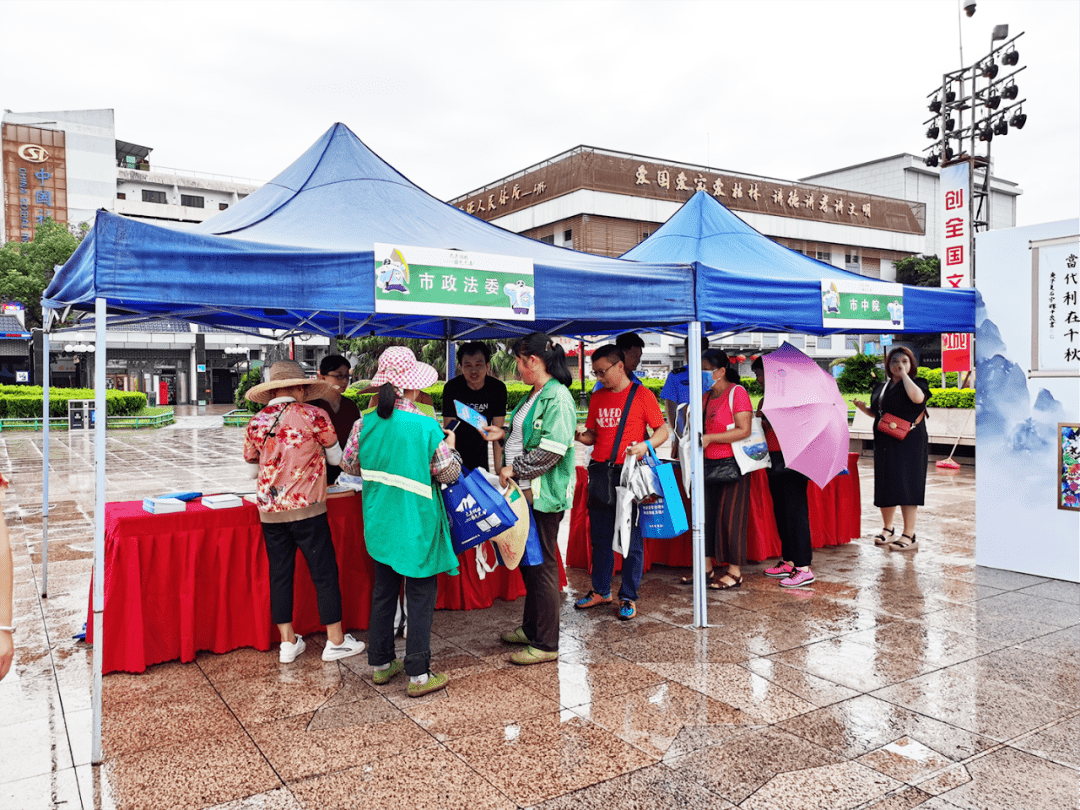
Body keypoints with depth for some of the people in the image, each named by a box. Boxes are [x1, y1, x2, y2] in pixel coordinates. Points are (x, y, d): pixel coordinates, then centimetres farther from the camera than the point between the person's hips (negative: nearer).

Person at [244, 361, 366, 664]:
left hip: (270, 511, 4)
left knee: (279, 574, 12)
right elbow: (337, 457, 4)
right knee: (324, 572, 6)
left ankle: (288, 642, 19)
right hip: (307, 508, -4)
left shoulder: (256, 422, 5)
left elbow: (252, 470, 14)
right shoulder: (314, 416, -7)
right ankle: (335, 641, 13)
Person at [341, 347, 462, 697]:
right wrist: (450, 448, 8)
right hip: (417, 524, -5)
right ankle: (418, 674, 12)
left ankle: (381, 664, 29)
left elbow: (349, 464, 9)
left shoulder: (365, 423, -5)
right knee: (421, 596, 6)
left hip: (380, 523, 5)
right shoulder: (427, 426, -18)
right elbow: (449, 473, -10)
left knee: (383, 590, 18)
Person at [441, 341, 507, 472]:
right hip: (456, 452, -2)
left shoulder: (498, 388, -11)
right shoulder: (451, 388, -17)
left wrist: (499, 469, -12)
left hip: (480, 454, 2)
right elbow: (449, 430, -18)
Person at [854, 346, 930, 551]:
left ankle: (909, 536, -2)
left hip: (908, 443, -6)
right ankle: (887, 529, 26)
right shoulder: (881, 388, 15)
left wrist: (904, 374, -16)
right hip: (884, 443, 6)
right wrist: (863, 408, 4)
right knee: (885, 486, 10)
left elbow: (917, 397, -27)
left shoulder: (917, 383, -3)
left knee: (906, 486, -7)